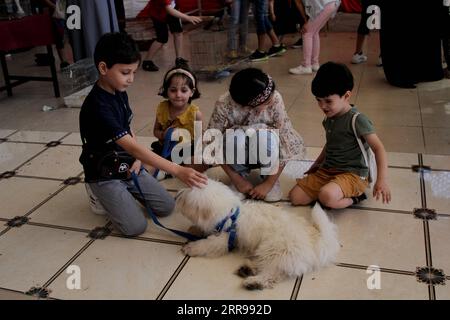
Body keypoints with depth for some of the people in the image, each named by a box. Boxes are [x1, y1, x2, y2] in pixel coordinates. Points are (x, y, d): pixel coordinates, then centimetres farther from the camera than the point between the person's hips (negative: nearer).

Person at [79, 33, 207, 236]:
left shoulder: (120, 93, -2)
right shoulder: (97, 108, -31)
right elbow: (131, 146, -37)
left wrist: (137, 158, -7)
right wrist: (177, 171, -42)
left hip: (127, 167, 7)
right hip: (104, 175, -7)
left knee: (167, 206, 1)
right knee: (135, 226, -15)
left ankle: (125, 191, 19)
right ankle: (99, 194, 8)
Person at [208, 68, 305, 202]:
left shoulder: (276, 100, -27)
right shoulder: (225, 104, -27)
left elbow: (285, 143, -22)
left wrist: (269, 183, -21)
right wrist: (237, 179, -17)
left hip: (264, 152, 0)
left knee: (267, 135, -35)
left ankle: (269, 175, -6)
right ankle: (241, 175, -5)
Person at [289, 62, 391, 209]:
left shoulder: (357, 120, -15)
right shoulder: (329, 119, 9)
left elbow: (378, 148, -20)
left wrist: (382, 180, -29)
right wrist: (316, 164, 30)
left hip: (353, 174, -8)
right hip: (327, 171, 8)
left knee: (327, 196, -37)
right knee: (295, 196, -9)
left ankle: (354, 196, -5)